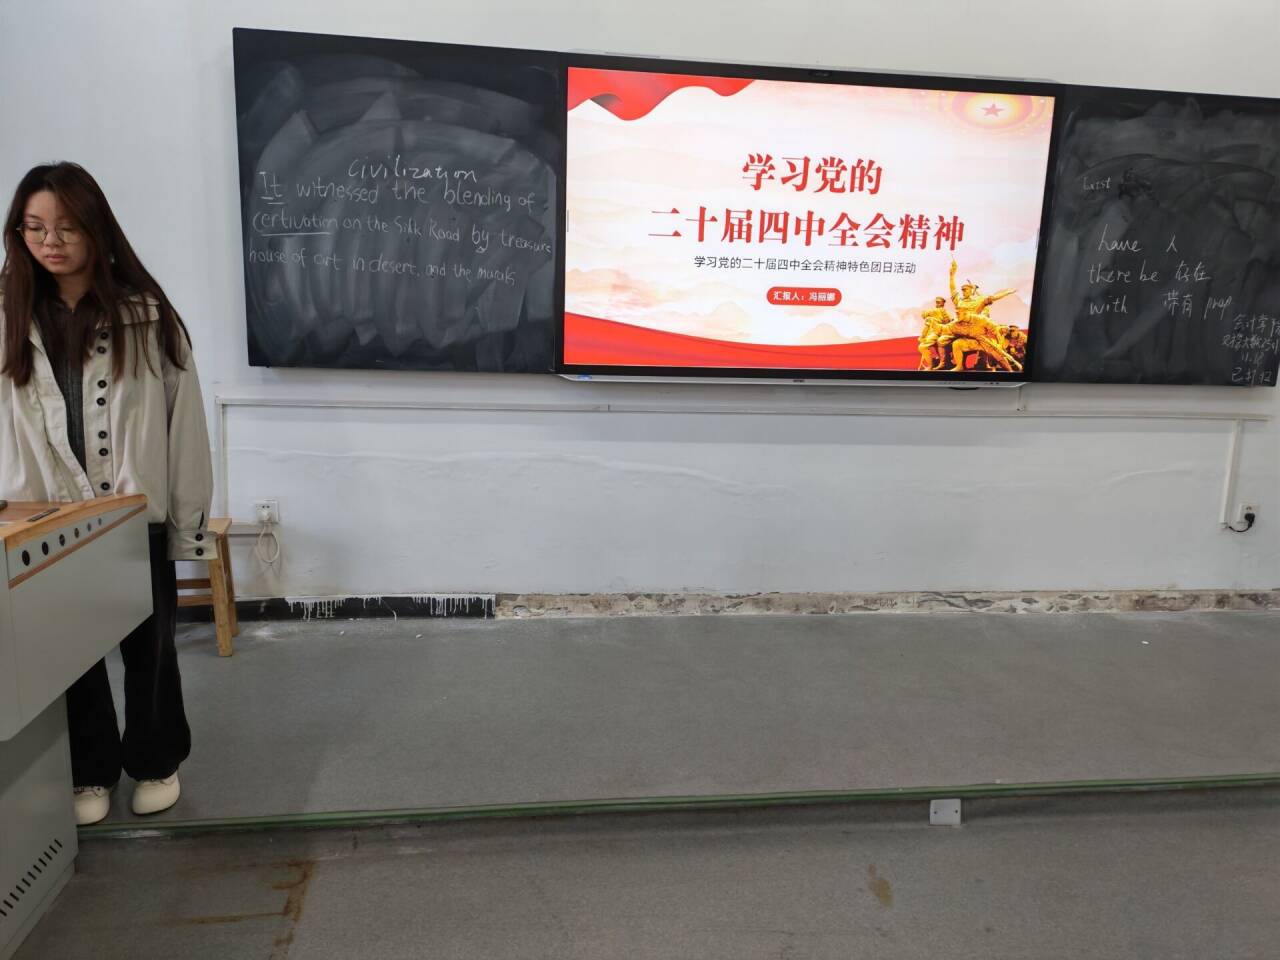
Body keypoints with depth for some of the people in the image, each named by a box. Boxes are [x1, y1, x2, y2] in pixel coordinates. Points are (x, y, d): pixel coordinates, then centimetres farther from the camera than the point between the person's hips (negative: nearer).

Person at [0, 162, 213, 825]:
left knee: (149, 646, 10)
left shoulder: (144, 315, -5)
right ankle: (90, 771, 33)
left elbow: (184, 419, -4)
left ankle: (155, 761, 32)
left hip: (137, 518, -2)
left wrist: (189, 521, -5)